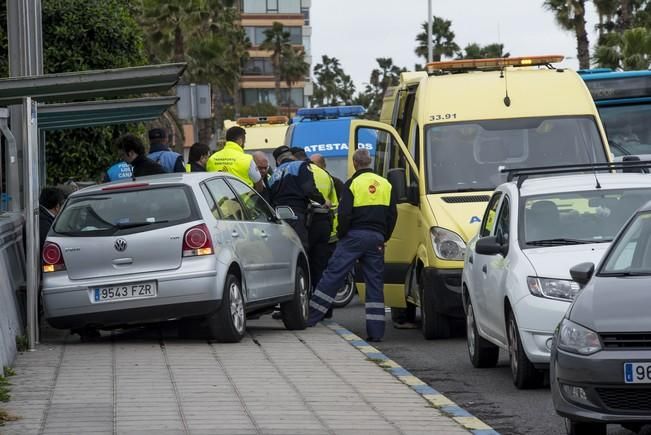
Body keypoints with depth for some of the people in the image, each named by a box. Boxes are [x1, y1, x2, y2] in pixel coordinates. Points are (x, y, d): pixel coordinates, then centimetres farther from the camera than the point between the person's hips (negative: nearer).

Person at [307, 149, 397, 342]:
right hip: (376, 238, 4)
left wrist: (341, 234, 3)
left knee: (333, 275, -2)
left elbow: (344, 213, -11)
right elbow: (392, 215, 10)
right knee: (375, 282, 5)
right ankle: (376, 331, 1)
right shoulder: (386, 185, 10)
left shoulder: (353, 183, -5)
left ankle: (310, 316, -3)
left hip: (354, 236, -4)